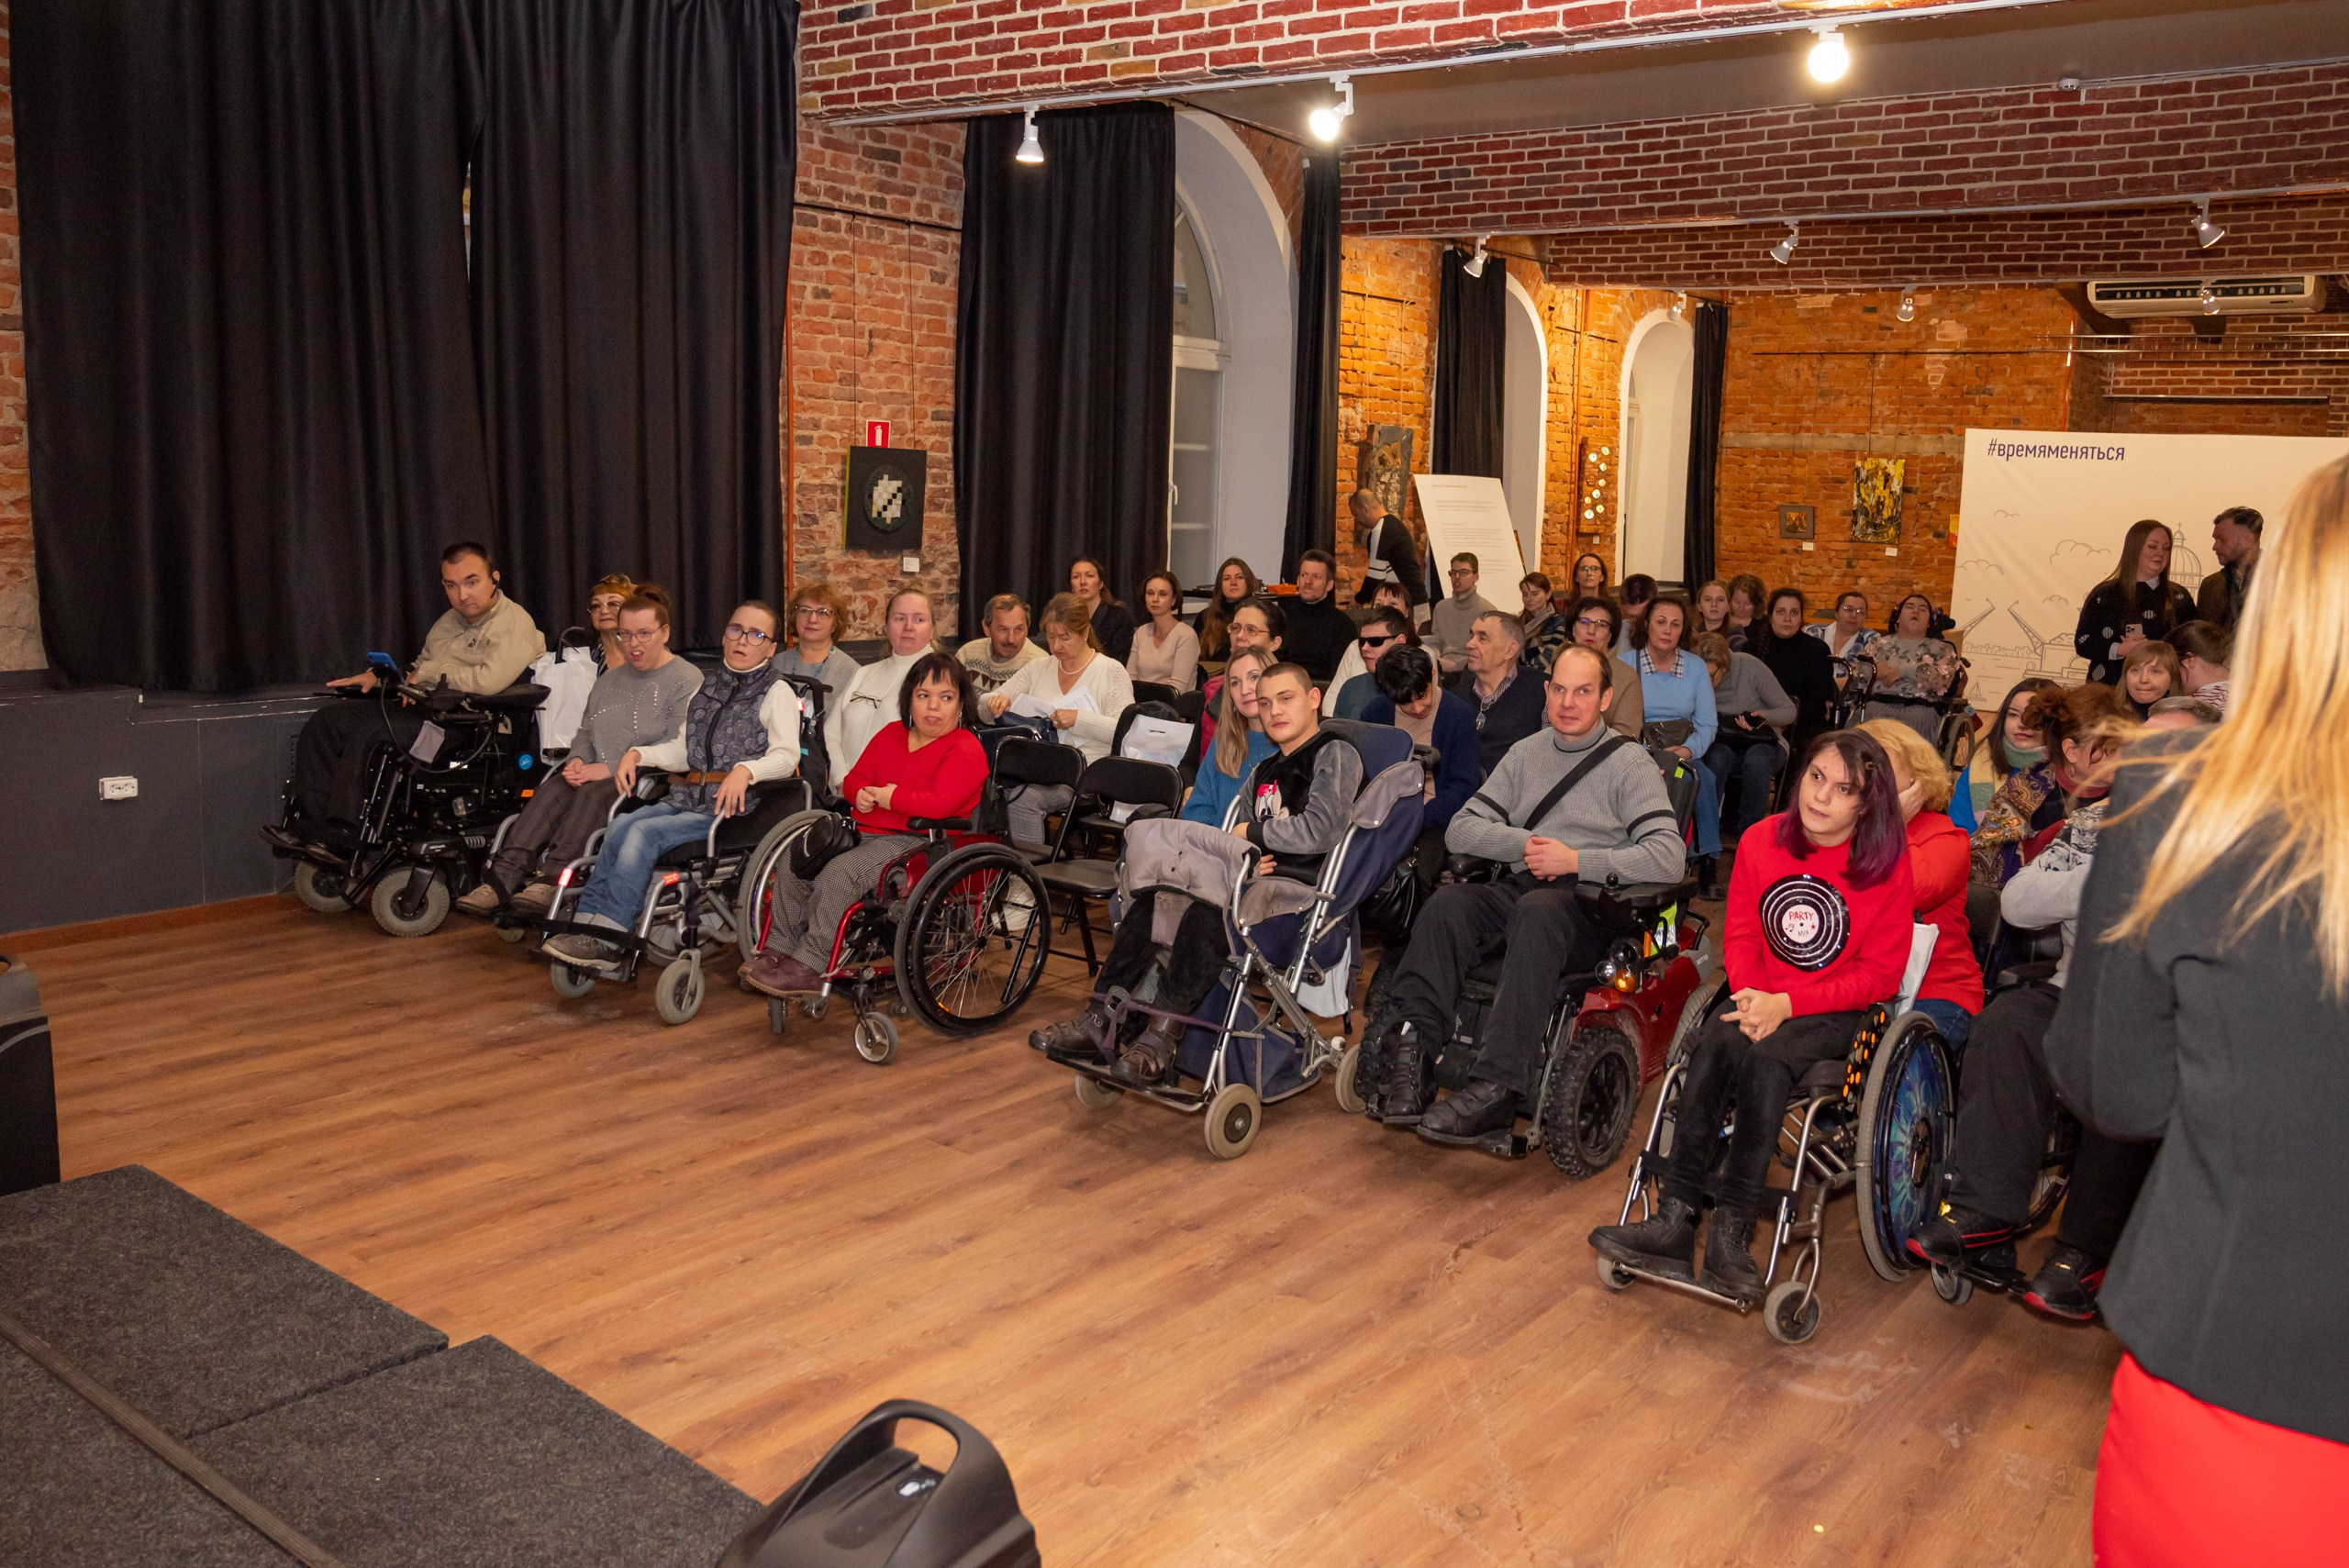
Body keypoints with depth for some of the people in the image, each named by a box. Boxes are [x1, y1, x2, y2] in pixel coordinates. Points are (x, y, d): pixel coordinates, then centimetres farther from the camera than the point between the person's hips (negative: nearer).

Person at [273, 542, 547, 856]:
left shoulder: (514, 625, -11)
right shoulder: (450, 621, 20)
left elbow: (488, 680, -27)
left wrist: (429, 671, -12)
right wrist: (379, 675, 13)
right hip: (424, 710, 10)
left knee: (372, 731, -27)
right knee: (326, 721, -1)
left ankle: (341, 836, -18)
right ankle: (310, 823, -5)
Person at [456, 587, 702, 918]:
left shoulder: (686, 680, -2)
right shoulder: (609, 680, 24)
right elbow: (585, 732, 26)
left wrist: (612, 768, -17)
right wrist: (578, 761, 1)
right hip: (600, 777, 6)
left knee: (596, 793, -34)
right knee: (553, 788, -23)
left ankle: (551, 879, -47)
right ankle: (502, 880, -37)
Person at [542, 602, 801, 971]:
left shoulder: (777, 692, 1)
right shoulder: (706, 687, 22)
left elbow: (787, 756, -12)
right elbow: (682, 751, 22)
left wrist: (745, 770, -29)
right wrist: (637, 754, 6)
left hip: (735, 806, -6)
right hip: (688, 798, 6)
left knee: (644, 833, -24)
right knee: (621, 824, -20)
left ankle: (607, 941, -23)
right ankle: (587, 926, -23)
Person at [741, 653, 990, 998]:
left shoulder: (966, 750, -10)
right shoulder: (891, 734, 16)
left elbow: (939, 804, -25)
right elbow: (855, 779, 20)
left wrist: (886, 797, -13)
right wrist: (861, 795, -5)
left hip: (915, 841, -9)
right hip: (864, 832, 9)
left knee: (839, 873, -28)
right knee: (792, 864, -3)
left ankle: (811, 966, -22)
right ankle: (779, 949, 3)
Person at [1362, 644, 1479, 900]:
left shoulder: (1459, 713, -3)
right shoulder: (1376, 711, 8)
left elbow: (1464, 786, -6)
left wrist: (1418, 820, -18)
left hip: (1434, 820, -3)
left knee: (1419, 868, -33)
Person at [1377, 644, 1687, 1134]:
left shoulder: (1630, 764, 4)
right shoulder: (1527, 752, 19)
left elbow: (1669, 858, -10)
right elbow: (1460, 830, 14)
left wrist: (1575, 861, -13)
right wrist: (1524, 844, -4)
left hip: (1590, 907, -4)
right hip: (1518, 891, 4)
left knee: (1538, 910, -39)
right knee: (1448, 902, -28)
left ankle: (1498, 1087, -45)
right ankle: (1411, 1052, -35)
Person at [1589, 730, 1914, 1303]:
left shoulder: (1886, 865, -9)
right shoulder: (1761, 841, 2)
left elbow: (1879, 975, -8)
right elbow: (1740, 934, 7)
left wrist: (1786, 1005, -19)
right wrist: (1750, 995, -13)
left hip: (1837, 1011, -3)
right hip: (1763, 996, 3)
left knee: (1766, 1059, -34)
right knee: (1714, 1043, -30)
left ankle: (1731, 1234, -31)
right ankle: (1675, 1219, -34)